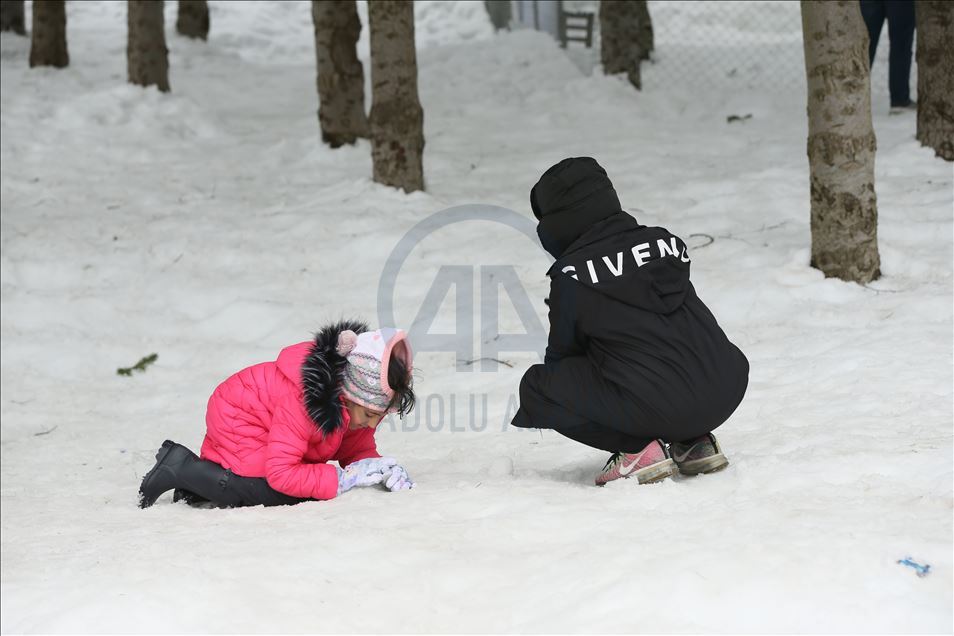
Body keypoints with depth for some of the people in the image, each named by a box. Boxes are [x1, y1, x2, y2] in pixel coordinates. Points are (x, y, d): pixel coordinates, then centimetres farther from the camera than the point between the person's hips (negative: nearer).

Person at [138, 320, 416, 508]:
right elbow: (281, 474, -36)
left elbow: (358, 448, -3)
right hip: (236, 422, -9)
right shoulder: (302, 401, -38)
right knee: (280, 494, -24)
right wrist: (343, 479, -38)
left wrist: (383, 467, -25)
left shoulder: (359, 399, -14)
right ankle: (182, 469, -11)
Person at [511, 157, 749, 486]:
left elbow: (563, 352, 10)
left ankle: (637, 447, -1)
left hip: (655, 408, -6)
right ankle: (695, 441, 18)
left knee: (536, 386, 9)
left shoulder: (572, 275, -3)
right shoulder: (666, 242, 13)